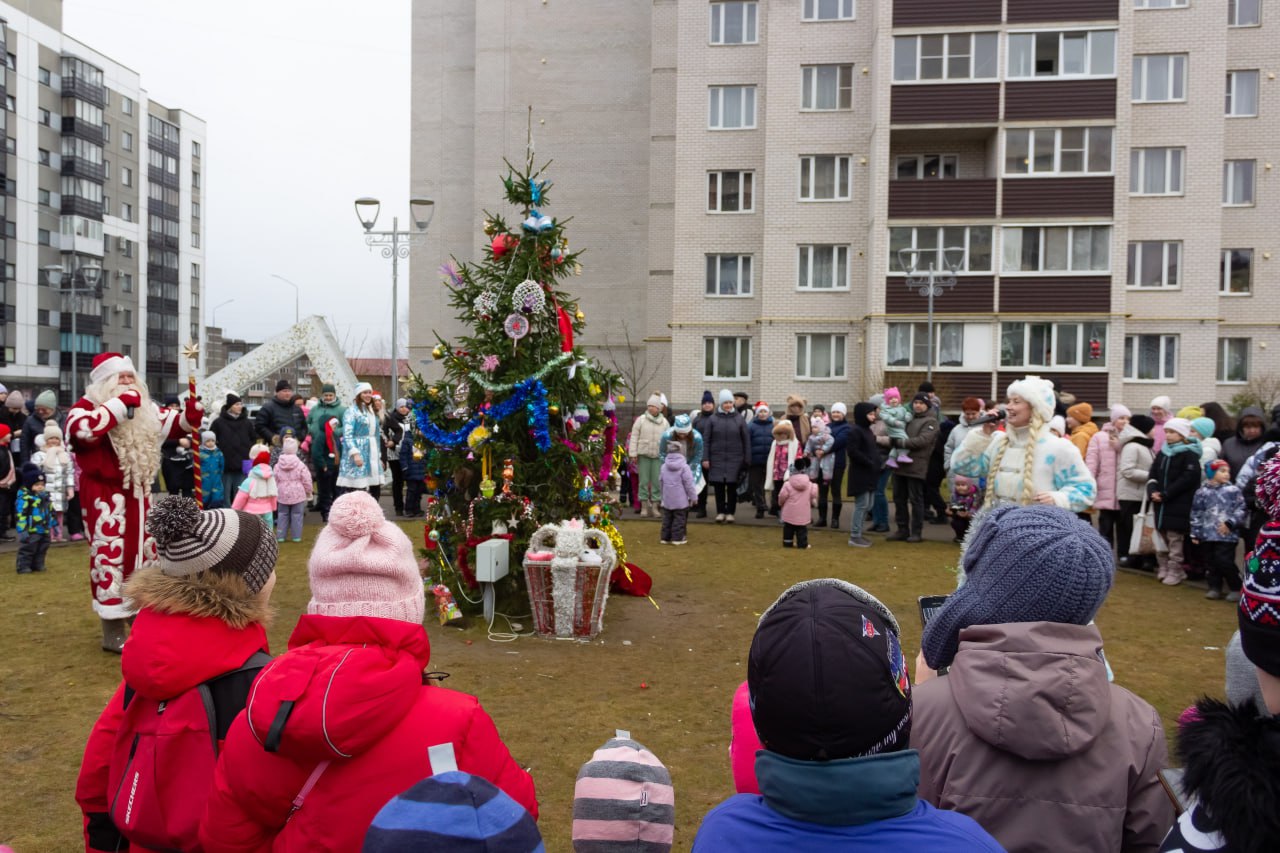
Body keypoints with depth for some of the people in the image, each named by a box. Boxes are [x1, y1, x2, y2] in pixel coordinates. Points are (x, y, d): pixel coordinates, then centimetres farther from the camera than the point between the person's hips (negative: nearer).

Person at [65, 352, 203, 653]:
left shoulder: (144, 410, 12)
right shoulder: (87, 406, -9)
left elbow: (176, 425, 19)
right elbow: (82, 429, -32)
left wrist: (192, 410, -4)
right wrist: (120, 403, -29)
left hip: (138, 495, 8)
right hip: (106, 498, -8)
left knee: (144, 553, 15)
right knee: (110, 555, -5)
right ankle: (113, 632, 4)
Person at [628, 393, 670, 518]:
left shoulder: (664, 422, 8)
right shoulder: (641, 420, 1)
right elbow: (634, 437, 1)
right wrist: (633, 454, -4)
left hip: (658, 456, 2)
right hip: (643, 455, -1)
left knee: (657, 482, 1)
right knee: (644, 481, 1)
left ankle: (655, 506, 9)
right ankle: (644, 506, 9)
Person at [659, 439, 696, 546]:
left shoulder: (664, 466, 5)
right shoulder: (684, 467, -12)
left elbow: (660, 482, 13)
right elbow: (688, 484, -11)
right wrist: (693, 497, -1)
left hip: (667, 500, 5)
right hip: (680, 501, -5)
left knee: (667, 519, 13)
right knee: (679, 519, 1)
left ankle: (665, 537, 16)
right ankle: (677, 538, 0)